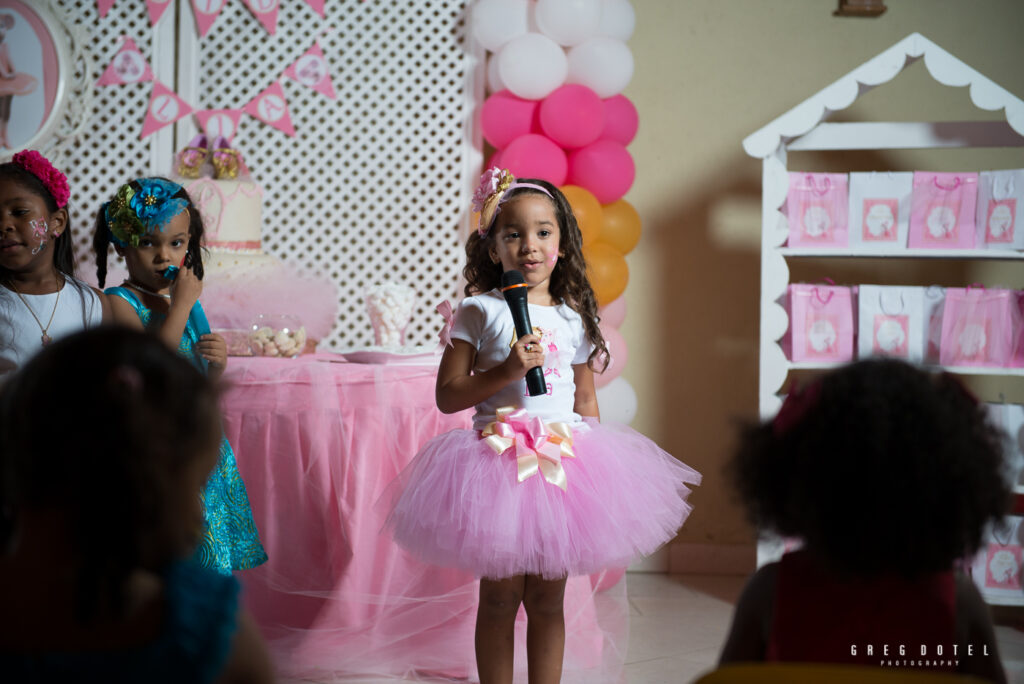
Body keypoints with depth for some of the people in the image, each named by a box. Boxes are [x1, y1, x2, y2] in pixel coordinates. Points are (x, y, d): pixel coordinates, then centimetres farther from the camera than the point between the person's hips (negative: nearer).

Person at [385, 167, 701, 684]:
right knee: (500, 595, 3)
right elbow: (447, 395, -5)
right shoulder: (478, 312, -3)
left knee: (547, 598, 8)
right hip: (498, 463, -3)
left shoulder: (574, 319, 8)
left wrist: (593, 466, 11)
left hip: (563, 464, 3)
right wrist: (507, 372, -16)